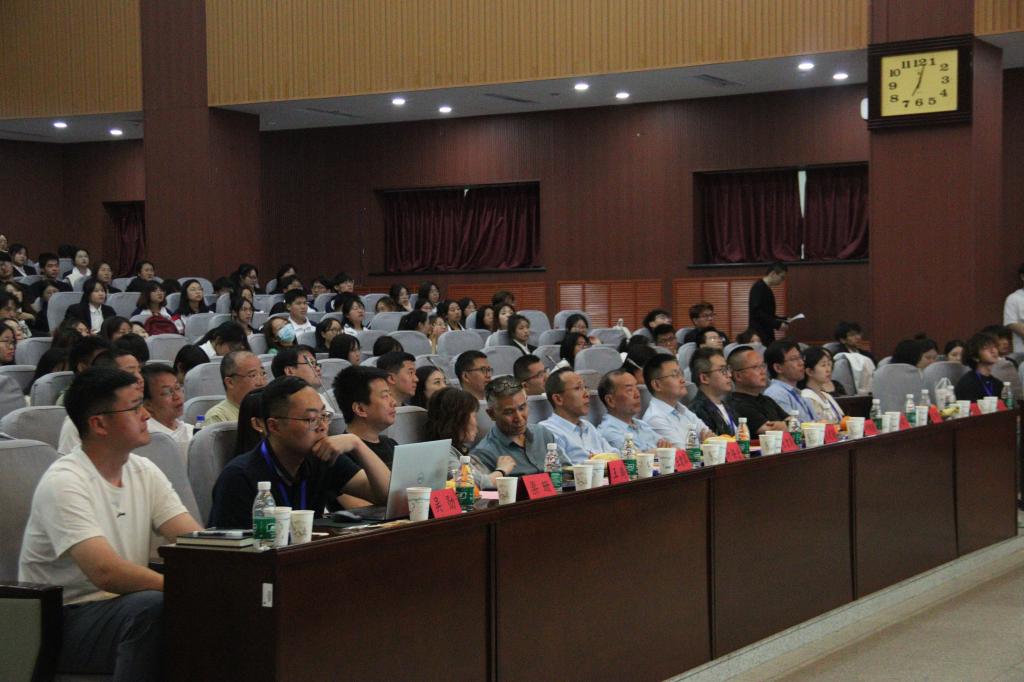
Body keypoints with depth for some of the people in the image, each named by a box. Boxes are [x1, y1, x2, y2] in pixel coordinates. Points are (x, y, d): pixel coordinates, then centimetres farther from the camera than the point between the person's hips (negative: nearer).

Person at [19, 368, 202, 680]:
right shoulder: (63, 483, -16)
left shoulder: (144, 472, 8)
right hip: (63, 620, -7)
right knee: (153, 606, -34)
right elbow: (106, 572, -28)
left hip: (128, 609, 7)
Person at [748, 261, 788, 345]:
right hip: (759, 334, -9)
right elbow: (756, 312, -20)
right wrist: (777, 324, -20)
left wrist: (784, 320, 14)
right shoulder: (759, 288, -11)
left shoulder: (766, 289, 18)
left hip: (767, 333, 9)